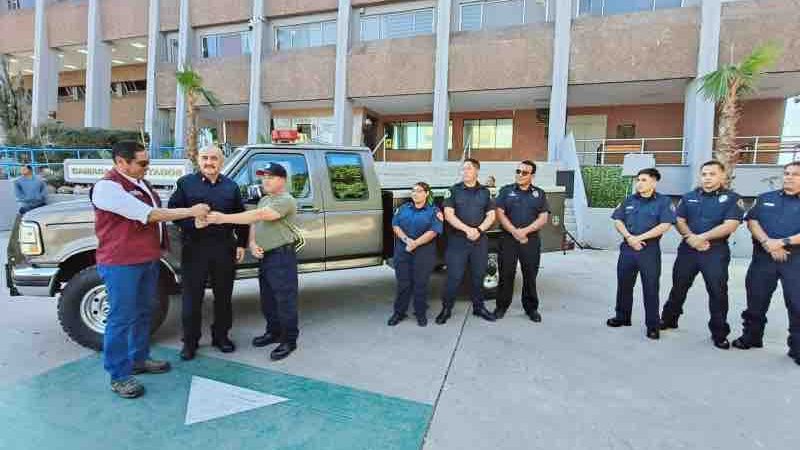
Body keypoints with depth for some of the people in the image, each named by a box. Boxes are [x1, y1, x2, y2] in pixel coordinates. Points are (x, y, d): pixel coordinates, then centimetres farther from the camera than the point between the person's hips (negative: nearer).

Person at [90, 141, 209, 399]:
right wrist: (191, 212, -21)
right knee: (122, 318, 0)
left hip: (148, 259, 9)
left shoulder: (140, 183, 11)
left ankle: (139, 359, 33)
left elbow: (155, 214, 21)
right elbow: (148, 214, -25)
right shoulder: (107, 187, -18)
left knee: (143, 312, 18)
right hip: (121, 263, -9)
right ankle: (119, 377, 12)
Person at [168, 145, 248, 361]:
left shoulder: (231, 186, 9)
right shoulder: (185, 183, 2)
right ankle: (190, 341, 20)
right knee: (192, 297, 5)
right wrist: (192, 223, -19)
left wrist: (241, 244, 7)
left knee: (223, 295, 12)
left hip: (225, 249, 2)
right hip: (194, 248, -2)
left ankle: (221, 336, 28)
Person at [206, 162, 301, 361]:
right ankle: (273, 332, 34)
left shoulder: (286, 200, -15)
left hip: (282, 257, -9)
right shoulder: (264, 200, 17)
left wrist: (224, 218, -28)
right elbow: (254, 223, 15)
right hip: (265, 256, 9)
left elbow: (258, 215, -26)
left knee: (285, 300, -2)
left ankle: (289, 340, 10)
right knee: (267, 299, 18)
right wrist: (252, 243, -6)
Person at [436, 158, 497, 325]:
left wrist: (479, 230, -13)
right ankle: (446, 309, 12)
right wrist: (467, 229, -17)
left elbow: (491, 216, 5)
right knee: (454, 276, -1)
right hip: (457, 240, -2)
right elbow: (449, 215, -7)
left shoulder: (485, 192, 10)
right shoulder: (454, 190, 2)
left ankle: (478, 307, 26)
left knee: (478, 275, 11)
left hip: (480, 241, 3)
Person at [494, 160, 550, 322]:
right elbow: (500, 214, -3)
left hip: (531, 240, 1)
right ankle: (502, 306, 15)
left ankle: (531, 308, 21)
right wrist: (515, 232, -14)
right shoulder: (506, 190, 6)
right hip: (508, 239, -1)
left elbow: (543, 218, 0)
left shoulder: (539, 194, 9)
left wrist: (525, 231, -14)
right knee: (506, 274, 3)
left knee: (530, 275, 7)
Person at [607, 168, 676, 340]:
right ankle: (622, 317, 27)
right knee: (624, 285, 12)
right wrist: (629, 238, -12)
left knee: (651, 288, 2)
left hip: (650, 250, -4)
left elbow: (665, 226, -13)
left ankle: (652, 325, 14)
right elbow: (618, 221, 5)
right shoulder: (629, 201, 10)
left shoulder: (664, 201, -3)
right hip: (627, 248, 4)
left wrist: (639, 238, -15)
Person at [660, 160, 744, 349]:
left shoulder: (732, 198, -1)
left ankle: (719, 334, 14)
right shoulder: (689, 197, 10)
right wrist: (691, 238, -12)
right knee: (678, 287, 12)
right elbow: (679, 221, 6)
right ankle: (668, 319, 28)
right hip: (687, 249, 3)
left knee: (718, 292, 2)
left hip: (716, 252, -3)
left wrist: (701, 237, -16)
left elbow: (730, 226, -12)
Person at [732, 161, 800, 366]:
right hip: (763, 257, 2)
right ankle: (751, 336, 23)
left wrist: (783, 242, -17)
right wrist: (768, 243, -12)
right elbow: (752, 221, 1)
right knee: (756, 299, 9)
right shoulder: (765, 198, 13)